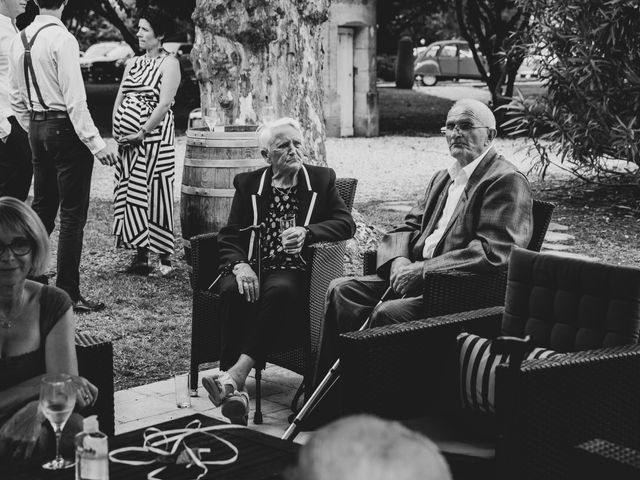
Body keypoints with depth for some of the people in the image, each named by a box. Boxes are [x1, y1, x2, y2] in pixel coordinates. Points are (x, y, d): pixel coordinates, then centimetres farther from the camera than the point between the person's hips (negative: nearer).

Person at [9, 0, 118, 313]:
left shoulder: (20, 40, 8)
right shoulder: (62, 39, -15)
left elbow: (17, 97, 15)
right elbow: (74, 99, -19)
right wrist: (95, 142, -17)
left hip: (36, 128, 8)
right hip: (65, 127, -8)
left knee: (42, 208, 17)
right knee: (72, 215, -2)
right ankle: (68, 294, 1)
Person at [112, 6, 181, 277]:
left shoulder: (169, 63, -4)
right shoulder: (133, 63, 17)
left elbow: (164, 104, -14)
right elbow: (119, 99, 16)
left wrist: (141, 133, -17)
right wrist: (116, 130, 2)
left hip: (153, 138, -7)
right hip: (127, 141, 7)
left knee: (153, 194, -7)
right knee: (130, 194, 5)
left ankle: (164, 258, 0)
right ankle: (140, 256, 11)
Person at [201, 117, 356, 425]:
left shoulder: (321, 180, 14)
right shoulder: (248, 184, 16)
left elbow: (346, 223, 2)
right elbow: (229, 237, 8)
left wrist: (307, 233, -17)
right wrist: (240, 266, -15)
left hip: (294, 271, -1)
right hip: (252, 268, 1)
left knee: (280, 291, -36)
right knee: (232, 292, -33)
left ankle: (237, 374, -42)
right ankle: (235, 388, -37)